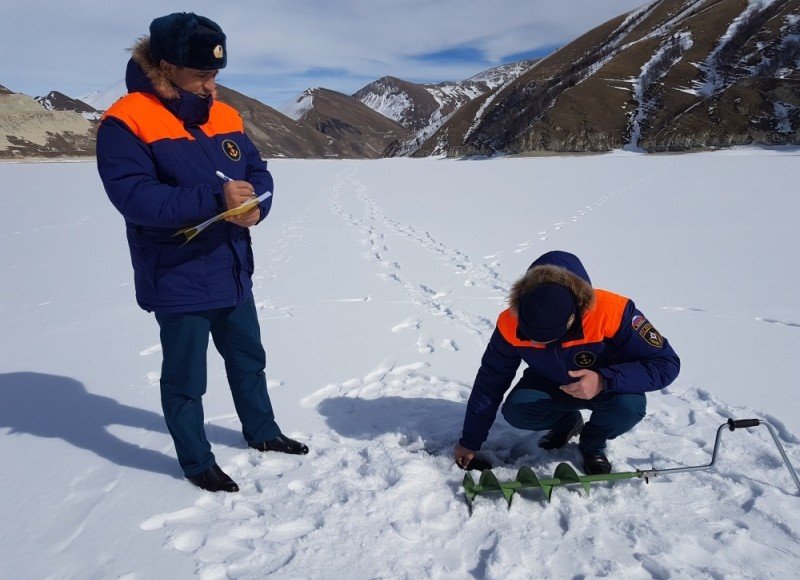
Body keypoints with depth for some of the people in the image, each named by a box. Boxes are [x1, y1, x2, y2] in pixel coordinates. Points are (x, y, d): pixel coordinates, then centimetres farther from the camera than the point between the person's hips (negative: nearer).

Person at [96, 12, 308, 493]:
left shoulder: (225, 117, 5)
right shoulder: (126, 123, -15)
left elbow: (258, 172, 6)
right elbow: (133, 196, -25)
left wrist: (254, 207, -16)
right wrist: (216, 198, -31)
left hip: (233, 274, 7)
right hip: (178, 281, -6)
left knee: (248, 360, 21)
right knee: (186, 378, 9)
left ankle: (262, 432, 42)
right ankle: (197, 462, 30)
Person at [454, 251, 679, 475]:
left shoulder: (612, 312, -37)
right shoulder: (511, 323, -27)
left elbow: (666, 364, -29)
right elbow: (490, 381, -14)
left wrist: (604, 381, -45)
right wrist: (470, 443, -9)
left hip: (607, 386, -2)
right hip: (550, 384, 2)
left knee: (629, 406, -34)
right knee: (515, 412, -25)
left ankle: (593, 443, 3)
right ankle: (567, 422, 10)